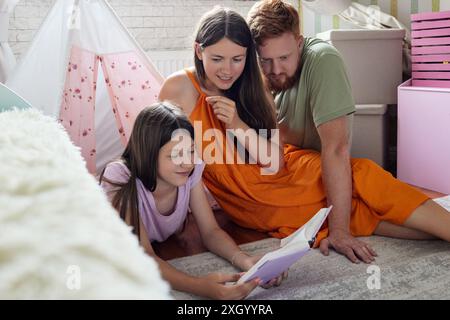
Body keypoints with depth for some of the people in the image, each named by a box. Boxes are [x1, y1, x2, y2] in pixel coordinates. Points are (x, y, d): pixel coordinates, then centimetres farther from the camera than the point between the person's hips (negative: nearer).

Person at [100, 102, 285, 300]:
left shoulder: (191, 170, -19)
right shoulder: (121, 178, -30)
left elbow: (210, 232, -13)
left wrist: (245, 260, -34)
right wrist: (199, 286, -49)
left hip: (167, 255, 4)